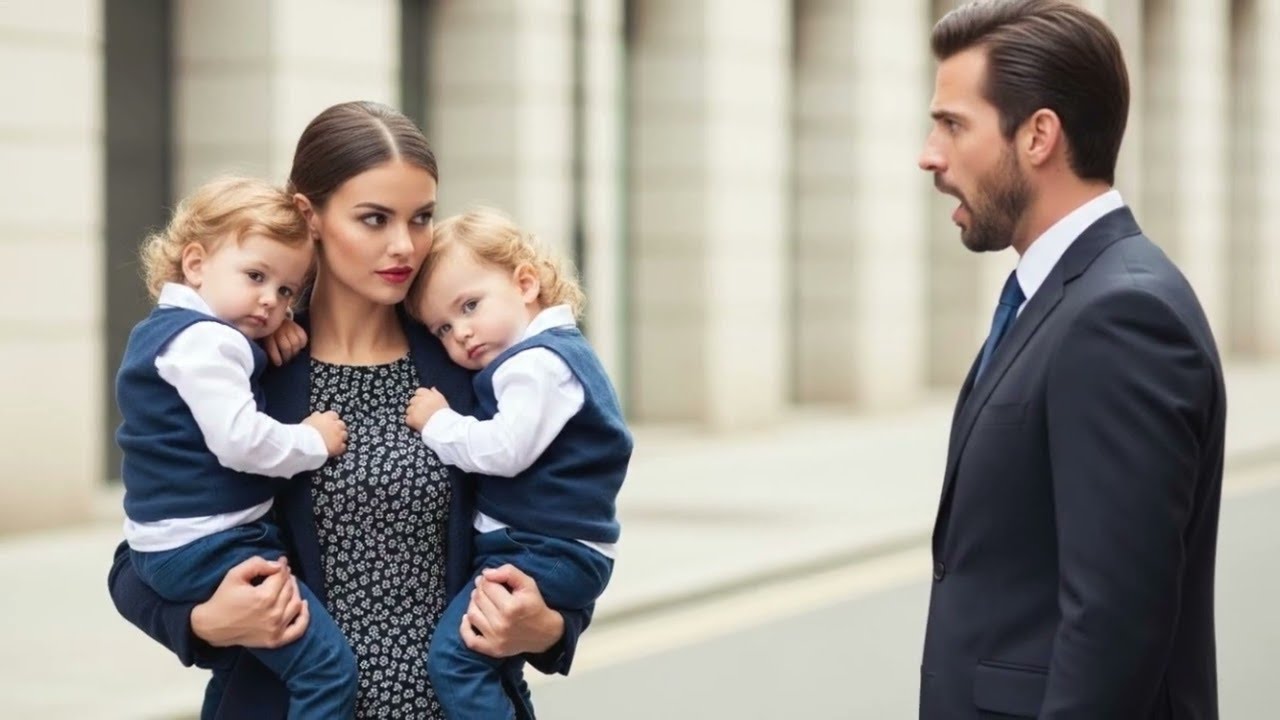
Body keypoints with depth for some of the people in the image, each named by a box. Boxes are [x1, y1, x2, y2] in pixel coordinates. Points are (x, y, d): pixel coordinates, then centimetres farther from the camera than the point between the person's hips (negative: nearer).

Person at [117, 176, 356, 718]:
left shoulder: (164, 328, 16)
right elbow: (239, 440, -26)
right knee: (328, 668, -14)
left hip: (169, 544, 11)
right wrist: (314, 441, -11)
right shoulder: (204, 341, -18)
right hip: (204, 548, -11)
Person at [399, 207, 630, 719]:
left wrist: (437, 422, -13)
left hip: (545, 555, -11)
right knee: (490, 667, 18)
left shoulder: (536, 363, -16)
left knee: (454, 656, -18)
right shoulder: (555, 351, 16)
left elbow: (504, 450, -26)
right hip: (556, 548, 11)